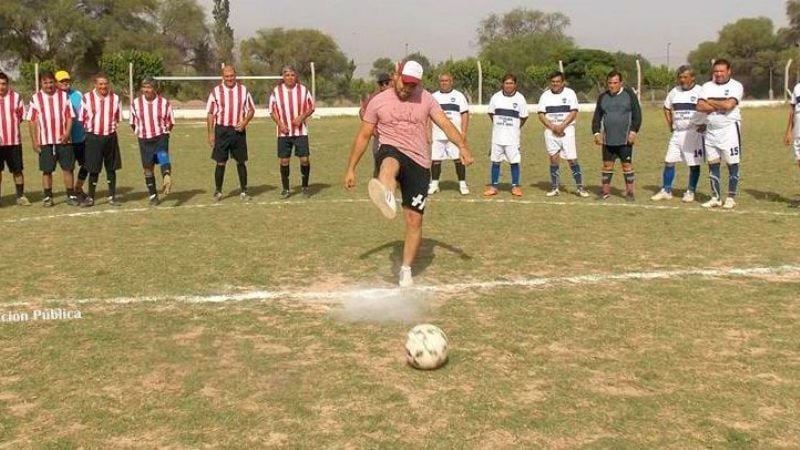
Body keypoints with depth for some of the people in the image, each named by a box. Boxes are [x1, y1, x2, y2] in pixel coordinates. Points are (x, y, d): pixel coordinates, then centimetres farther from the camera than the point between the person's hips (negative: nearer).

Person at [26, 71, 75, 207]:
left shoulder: (64, 96, 4)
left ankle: (71, 195, 10)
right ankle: (48, 197, 12)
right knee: (47, 170, 4)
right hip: (45, 141, 0)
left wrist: (67, 133, -10)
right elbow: (32, 121, 2)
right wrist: (34, 141, -3)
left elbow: (69, 117, 4)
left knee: (68, 168, 2)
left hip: (63, 140, 1)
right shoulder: (36, 98, 2)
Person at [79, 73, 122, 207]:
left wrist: (109, 127, 5)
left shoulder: (115, 98, 3)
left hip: (110, 137, 2)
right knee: (93, 169, 1)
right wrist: (91, 128, 5)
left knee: (111, 168, 8)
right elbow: (82, 118, 4)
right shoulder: (87, 98, -3)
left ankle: (112, 196, 18)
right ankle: (90, 197, 11)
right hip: (93, 137, -2)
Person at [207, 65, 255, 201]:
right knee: (220, 162, 1)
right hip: (221, 130, -1)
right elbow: (210, 113, 3)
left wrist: (244, 122, -9)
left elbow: (251, 109, 10)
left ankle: (243, 191, 15)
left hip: (238, 130, 1)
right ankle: (218, 191, 13)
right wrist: (211, 134, -2)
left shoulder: (243, 90, 5)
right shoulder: (216, 91, 1)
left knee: (241, 161, 6)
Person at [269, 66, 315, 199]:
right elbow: (272, 111, 6)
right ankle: (285, 189, 15)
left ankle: (305, 187, 13)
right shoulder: (276, 91, 1)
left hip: (301, 131, 0)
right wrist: (279, 123, -9)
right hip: (284, 132, 0)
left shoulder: (303, 90, 1)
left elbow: (311, 108, 6)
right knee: (284, 160, 1)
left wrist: (302, 117, -12)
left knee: (304, 159, -5)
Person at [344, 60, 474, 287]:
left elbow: (445, 124, -4)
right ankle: (386, 197, -76)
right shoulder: (378, 101, 3)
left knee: (414, 219, 3)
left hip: (419, 163, 2)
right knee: (391, 162, -41)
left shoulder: (425, 99, 5)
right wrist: (351, 169, 7)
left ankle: (406, 270, 20)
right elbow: (363, 136, 8)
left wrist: (463, 147, -22)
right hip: (392, 152, -2)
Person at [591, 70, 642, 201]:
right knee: (607, 165, 7)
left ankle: (629, 192, 10)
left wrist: (634, 131, -11)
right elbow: (597, 116, 13)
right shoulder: (603, 97, 9)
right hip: (607, 139, 3)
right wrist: (596, 132, 2)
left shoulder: (629, 94, -1)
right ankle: (605, 191, 18)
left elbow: (637, 114, -2)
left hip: (625, 139, -3)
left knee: (627, 164, 1)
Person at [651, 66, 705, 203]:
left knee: (694, 164, 3)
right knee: (669, 162, 4)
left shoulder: (700, 92, -9)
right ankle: (666, 190, 12)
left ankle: (691, 192, 14)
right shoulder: (674, 92, 9)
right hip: (677, 133, 5)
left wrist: (704, 125, -14)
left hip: (693, 133, -5)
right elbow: (666, 108, 24)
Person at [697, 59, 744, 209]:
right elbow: (700, 107, -6)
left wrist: (710, 102, -7)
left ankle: (731, 198, 7)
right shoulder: (707, 86, 7)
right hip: (711, 130, 5)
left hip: (729, 129, -5)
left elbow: (729, 105, -20)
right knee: (712, 164, 7)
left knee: (732, 164, 0)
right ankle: (716, 197, 15)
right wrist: (721, 105, -12)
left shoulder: (736, 86, -5)